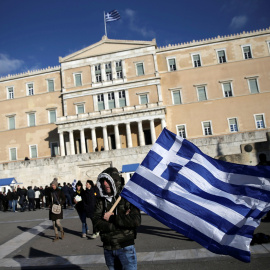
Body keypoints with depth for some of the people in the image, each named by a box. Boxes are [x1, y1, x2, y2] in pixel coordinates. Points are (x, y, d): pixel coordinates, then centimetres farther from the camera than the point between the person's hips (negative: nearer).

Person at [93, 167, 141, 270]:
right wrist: (121, 220, -19)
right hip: (108, 249, 4)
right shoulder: (101, 201, 0)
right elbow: (96, 224, -11)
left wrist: (112, 217, -18)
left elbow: (136, 221, -22)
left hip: (125, 247, -4)